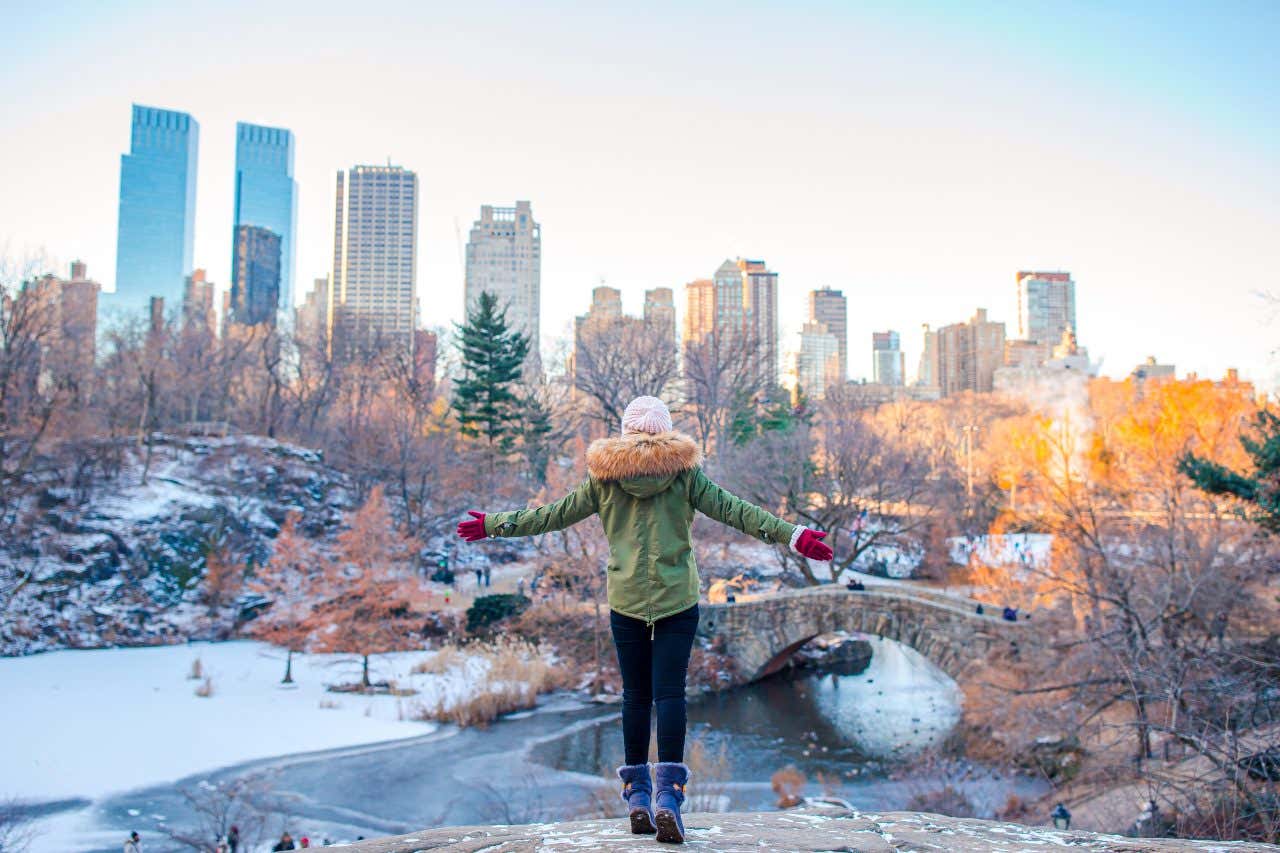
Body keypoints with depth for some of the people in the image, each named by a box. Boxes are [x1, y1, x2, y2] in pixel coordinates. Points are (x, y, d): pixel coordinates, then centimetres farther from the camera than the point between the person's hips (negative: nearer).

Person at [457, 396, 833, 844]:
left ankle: (637, 793, 14)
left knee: (636, 695, 10)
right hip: (678, 602, -1)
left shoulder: (604, 474, 3)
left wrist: (494, 524, 21)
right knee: (670, 693, -2)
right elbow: (733, 510, -4)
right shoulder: (683, 471, 0)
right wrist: (794, 536, -3)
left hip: (625, 602, 1)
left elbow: (554, 514, 9)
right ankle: (667, 791, -12)